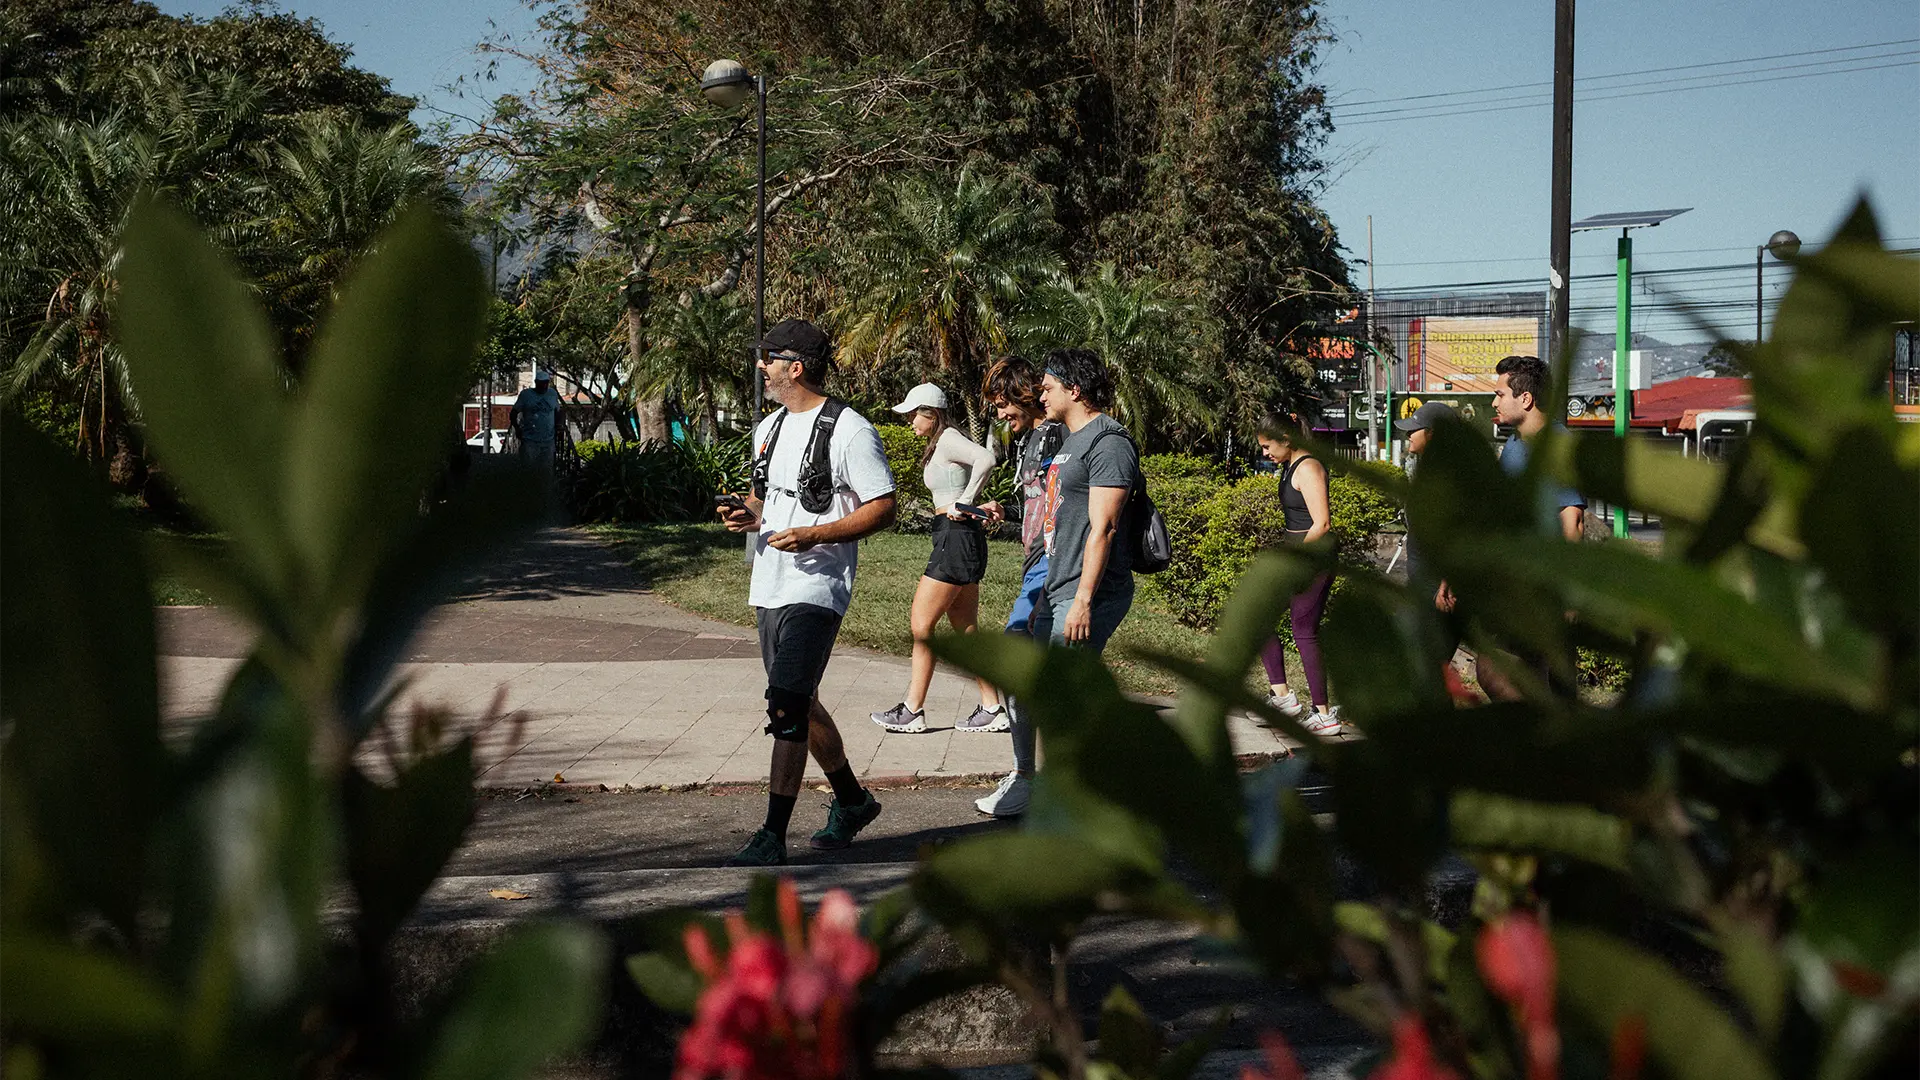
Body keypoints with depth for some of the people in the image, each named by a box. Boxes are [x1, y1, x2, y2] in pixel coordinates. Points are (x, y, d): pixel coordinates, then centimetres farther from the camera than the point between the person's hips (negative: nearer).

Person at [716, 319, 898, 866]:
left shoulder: (848, 430, -10)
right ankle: (852, 801, 35)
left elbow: (882, 509, -12)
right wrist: (748, 512, 3)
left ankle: (772, 837, -11)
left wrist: (813, 535, -22)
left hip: (815, 589, -9)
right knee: (800, 703, 17)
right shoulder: (768, 428, 15)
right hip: (769, 588, 9)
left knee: (787, 707, -14)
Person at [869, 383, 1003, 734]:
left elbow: (986, 459, -30)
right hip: (957, 540, 11)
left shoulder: (948, 441, -12)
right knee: (966, 629, 11)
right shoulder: (941, 443, 18)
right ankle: (991, 708, 13)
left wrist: (964, 502, -23)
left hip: (957, 539, -11)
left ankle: (912, 711, 0)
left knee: (921, 623, -5)